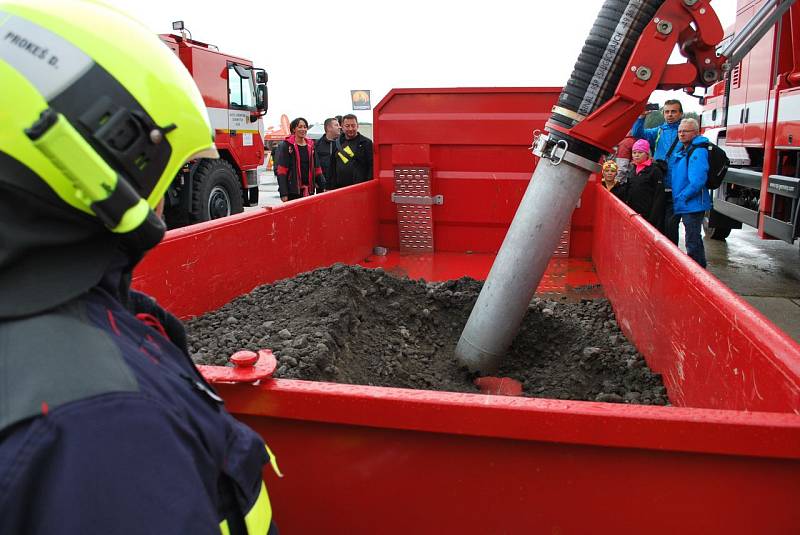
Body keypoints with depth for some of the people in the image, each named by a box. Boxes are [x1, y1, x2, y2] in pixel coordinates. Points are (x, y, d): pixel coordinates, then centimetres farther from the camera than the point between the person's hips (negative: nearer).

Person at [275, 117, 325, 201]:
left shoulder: (310, 145, 13)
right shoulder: (286, 145, -2)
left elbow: (317, 169, 14)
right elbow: (281, 170, -8)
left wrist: (321, 188, 8)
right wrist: (283, 193, -15)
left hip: (309, 190, 5)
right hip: (293, 191, -5)